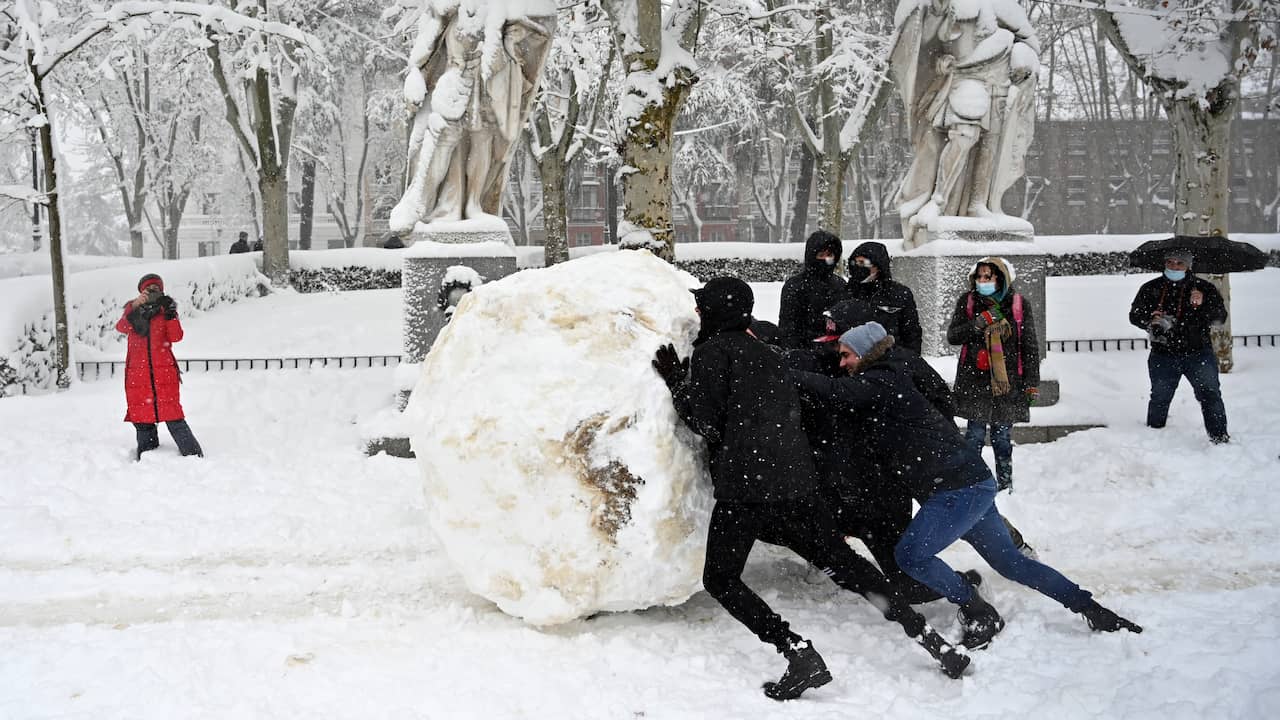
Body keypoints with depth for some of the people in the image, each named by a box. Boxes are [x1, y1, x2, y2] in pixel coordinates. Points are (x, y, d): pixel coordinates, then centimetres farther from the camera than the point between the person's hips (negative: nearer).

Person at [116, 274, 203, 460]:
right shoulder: (132, 309, 12)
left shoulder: (166, 310, 11)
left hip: (164, 371, -2)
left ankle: (194, 455, -9)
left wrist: (170, 314, -17)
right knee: (142, 418, 3)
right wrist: (135, 307, -26)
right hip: (137, 373, 2)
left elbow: (175, 337, -4)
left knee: (173, 415, -10)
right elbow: (121, 327, -11)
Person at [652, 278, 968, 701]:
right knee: (842, 562, 17)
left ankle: (798, 653, -13)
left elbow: (707, 423, -8)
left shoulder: (711, 351, -2)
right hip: (797, 481, 7)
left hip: (744, 484, -7)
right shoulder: (765, 354, 22)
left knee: (720, 580, 5)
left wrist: (677, 384, 4)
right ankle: (928, 637, 12)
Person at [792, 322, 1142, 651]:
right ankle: (1092, 610, 22)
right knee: (1010, 561, 16)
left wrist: (786, 374, -23)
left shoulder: (880, 382, -11)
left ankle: (978, 612, -2)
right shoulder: (882, 383, 18)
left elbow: (835, 392, -28)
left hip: (959, 488, -10)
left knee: (910, 555, -16)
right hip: (973, 484, 10)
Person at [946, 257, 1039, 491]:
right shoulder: (967, 301, 4)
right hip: (975, 381, 0)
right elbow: (952, 336, 0)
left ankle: (1005, 485, 17)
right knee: (975, 434, -2)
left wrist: (1032, 383, 2)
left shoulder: (1019, 304, 4)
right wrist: (979, 323, -15)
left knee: (1003, 437, 6)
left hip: (1007, 382, 0)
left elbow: (1030, 346, 7)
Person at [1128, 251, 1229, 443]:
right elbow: (1134, 315, 5)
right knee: (1159, 398, 12)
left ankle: (1220, 437, -3)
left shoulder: (1204, 288, 0)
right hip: (1163, 356, 2)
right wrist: (1151, 321, -17)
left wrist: (1202, 304, -27)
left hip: (1198, 353, -1)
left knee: (1210, 394, -9)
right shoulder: (1151, 288, 4)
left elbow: (1220, 316, -7)